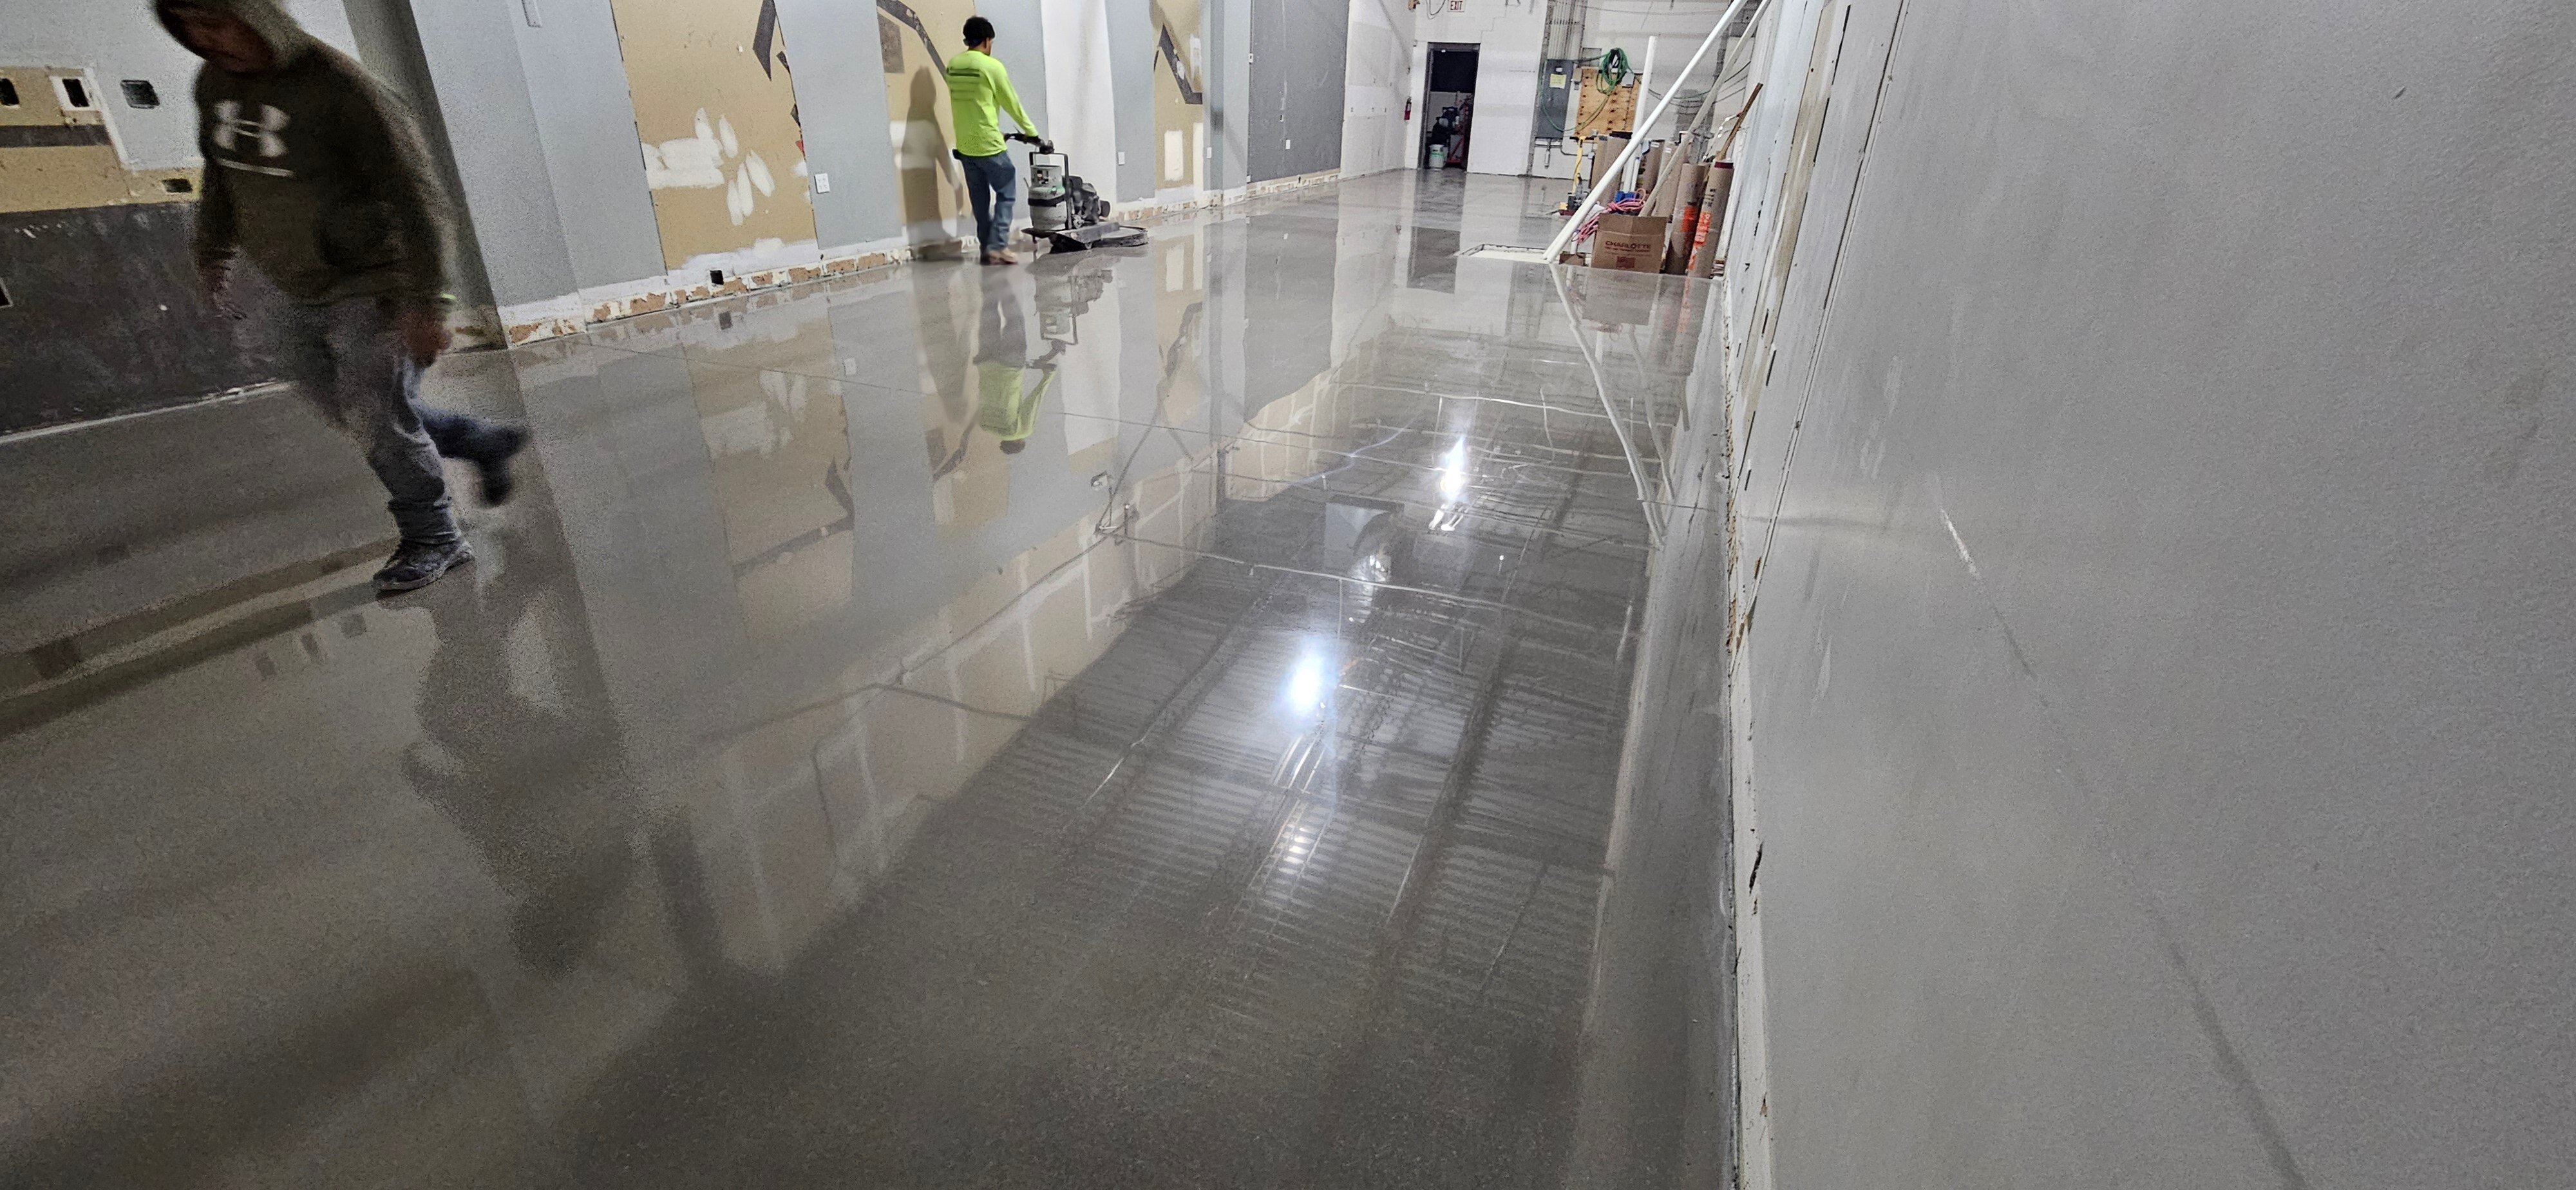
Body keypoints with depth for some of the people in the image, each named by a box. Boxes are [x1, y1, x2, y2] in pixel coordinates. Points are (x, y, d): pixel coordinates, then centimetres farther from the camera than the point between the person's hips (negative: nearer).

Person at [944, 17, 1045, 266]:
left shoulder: (953, 66, 9)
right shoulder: (991, 66, -10)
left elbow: (962, 102, 17)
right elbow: (1012, 104, -4)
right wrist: (1034, 133, 8)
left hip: (964, 145, 6)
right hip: (988, 145, -6)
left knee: (980, 199, 11)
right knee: (1006, 194, 2)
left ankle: (987, 247, 13)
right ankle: (998, 246, -8)